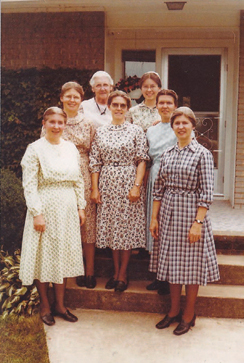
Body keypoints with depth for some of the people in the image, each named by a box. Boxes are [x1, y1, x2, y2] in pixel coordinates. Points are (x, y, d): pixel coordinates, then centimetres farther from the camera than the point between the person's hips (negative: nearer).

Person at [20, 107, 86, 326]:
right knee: (44, 256, 5)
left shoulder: (71, 148, 8)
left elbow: (79, 180, 11)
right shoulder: (35, 149, -7)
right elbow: (29, 185, -11)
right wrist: (37, 213, -16)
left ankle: (60, 305, 25)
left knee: (64, 256, 11)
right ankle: (45, 306, 22)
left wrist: (81, 207, 7)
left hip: (68, 209, 5)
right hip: (46, 208, -5)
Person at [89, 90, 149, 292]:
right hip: (107, 184, 3)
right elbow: (95, 162, 8)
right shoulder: (101, 132, 9)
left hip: (128, 184, -3)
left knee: (127, 227, 0)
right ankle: (116, 272, 21)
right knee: (111, 227, 7)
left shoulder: (136, 131, 2)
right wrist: (95, 188, 1)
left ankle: (123, 274, 12)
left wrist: (137, 186, -12)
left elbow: (142, 161, -3)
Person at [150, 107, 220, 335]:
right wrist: (154, 218, 6)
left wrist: (198, 222, -16)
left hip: (191, 213, -5)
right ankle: (174, 311, 28)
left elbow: (206, 193, -10)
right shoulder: (167, 154, 9)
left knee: (191, 265, 4)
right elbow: (158, 188, 10)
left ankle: (189, 315, 21)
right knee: (172, 263, 12)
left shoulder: (202, 154, -6)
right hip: (168, 213, 5)